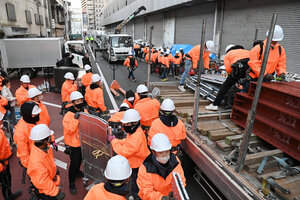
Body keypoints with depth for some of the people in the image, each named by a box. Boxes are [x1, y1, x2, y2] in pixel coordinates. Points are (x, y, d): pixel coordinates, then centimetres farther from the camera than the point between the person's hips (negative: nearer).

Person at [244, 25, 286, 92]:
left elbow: (281, 64, 10)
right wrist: (264, 74, -23)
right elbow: (253, 64, -17)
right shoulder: (258, 48, -14)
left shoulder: (281, 50, 4)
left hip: (267, 79, 5)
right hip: (253, 79, -4)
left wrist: (282, 73, -11)